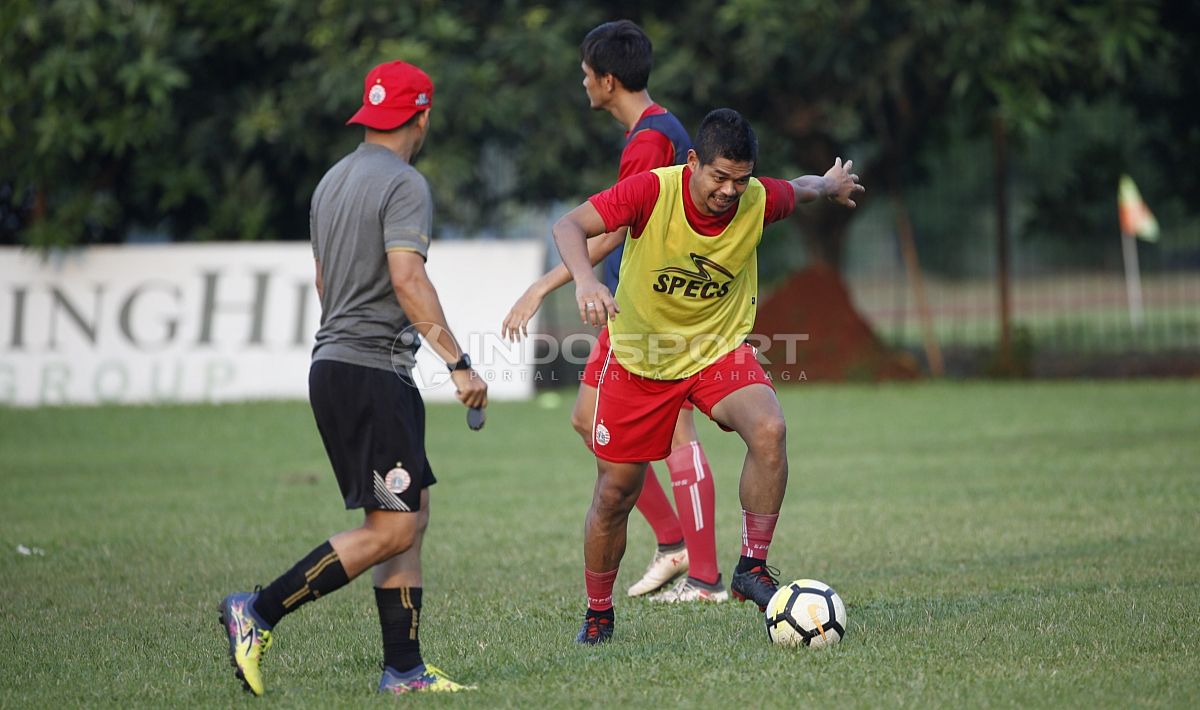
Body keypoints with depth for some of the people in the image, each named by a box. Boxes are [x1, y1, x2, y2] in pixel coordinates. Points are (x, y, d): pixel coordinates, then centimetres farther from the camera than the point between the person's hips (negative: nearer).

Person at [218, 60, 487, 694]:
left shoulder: (332, 181, 17)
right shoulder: (403, 185, -11)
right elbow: (407, 278, -23)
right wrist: (458, 363, -25)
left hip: (333, 364, 10)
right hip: (373, 372, -10)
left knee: (411, 518, 10)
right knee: (393, 529, -9)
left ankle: (403, 668, 6)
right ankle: (258, 613, -9)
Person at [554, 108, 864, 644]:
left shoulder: (760, 201, -16)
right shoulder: (653, 191, -24)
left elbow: (800, 190, 9)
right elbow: (569, 226, -29)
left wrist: (831, 185, 30)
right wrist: (585, 280, -48)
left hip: (719, 351, 1)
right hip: (636, 354, -1)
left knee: (769, 430, -29)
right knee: (615, 494, 5)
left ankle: (751, 569, -14)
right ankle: (597, 614, 28)